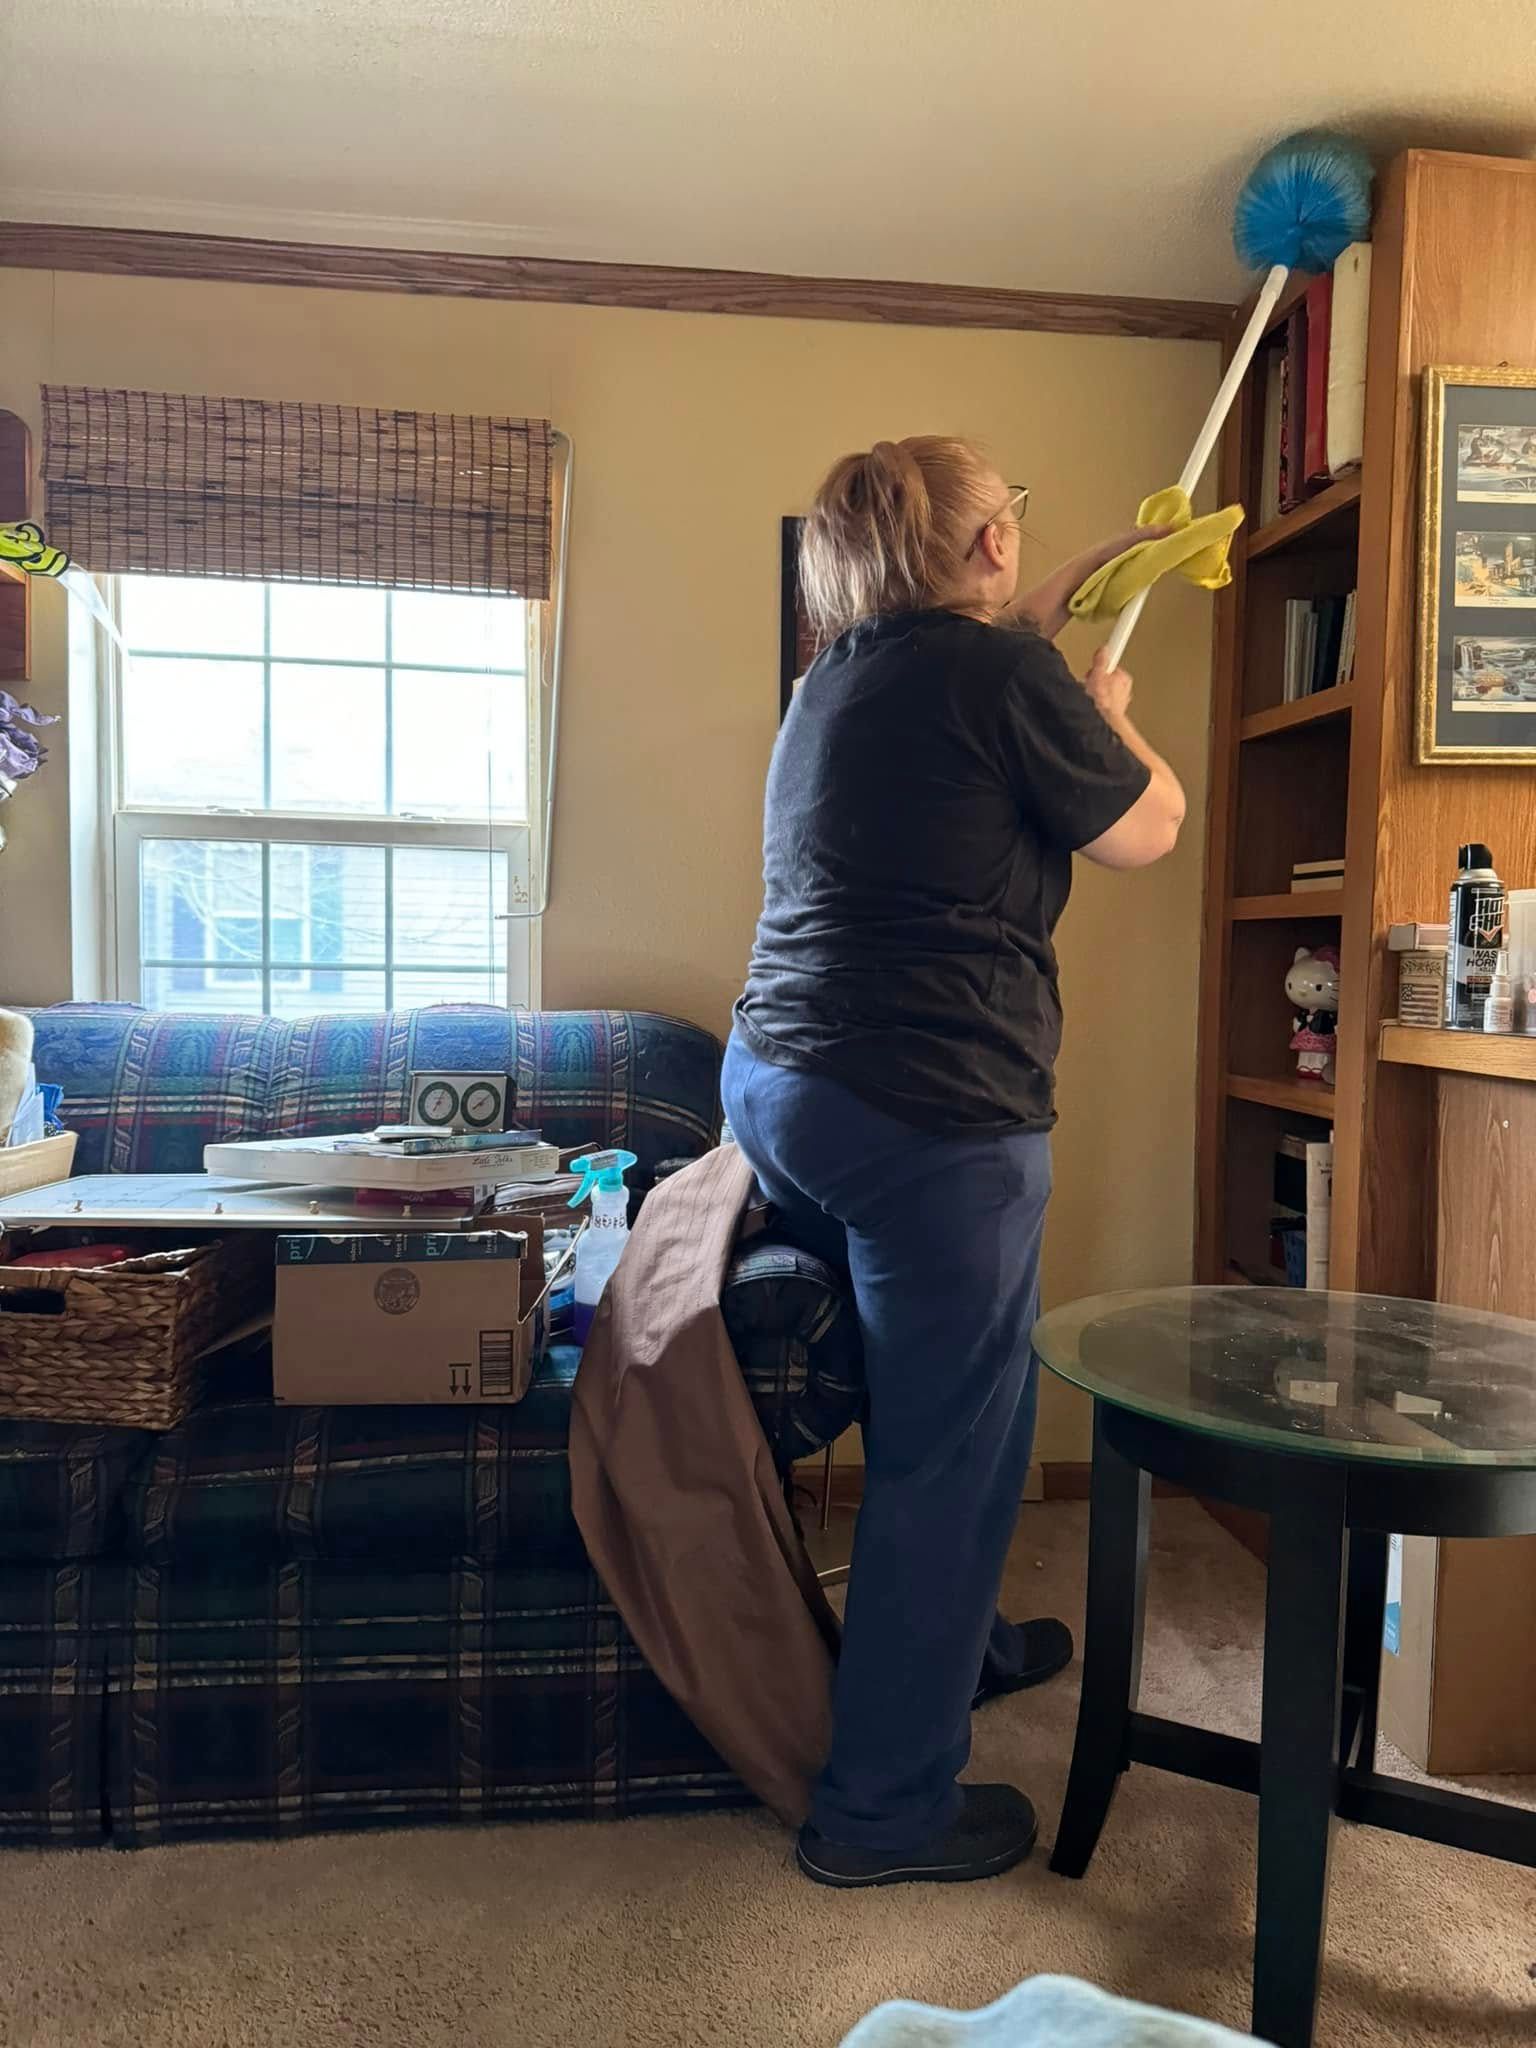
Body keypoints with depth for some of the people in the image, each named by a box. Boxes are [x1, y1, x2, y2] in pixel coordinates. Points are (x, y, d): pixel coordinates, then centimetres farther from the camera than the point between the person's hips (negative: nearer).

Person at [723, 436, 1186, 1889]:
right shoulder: (1005, 676, -10)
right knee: (954, 1452, 3)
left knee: (925, 1407, 25)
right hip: (932, 1117, -9)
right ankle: (886, 1809, 16)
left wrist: (1064, 597, 43)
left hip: (773, 1087, 9)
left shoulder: (840, 676, 15)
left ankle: (955, 1643, 44)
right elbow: (1144, 833, 2)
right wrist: (1112, 717, 19)